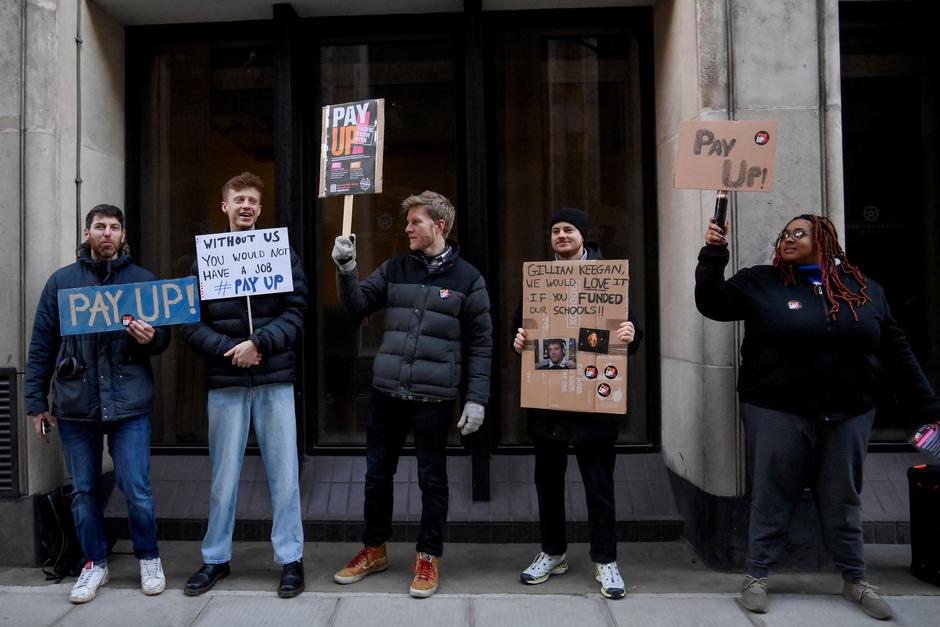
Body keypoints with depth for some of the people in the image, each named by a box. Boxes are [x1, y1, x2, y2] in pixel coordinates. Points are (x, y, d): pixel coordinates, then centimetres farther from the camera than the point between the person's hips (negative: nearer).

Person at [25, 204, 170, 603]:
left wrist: (151, 338, -16)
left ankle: (148, 558, 21)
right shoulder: (61, 281, 8)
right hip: (74, 404, 2)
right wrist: (36, 401, 5)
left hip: (129, 402, -1)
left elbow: (164, 337, 8)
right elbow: (41, 345, 8)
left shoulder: (143, 280, 6)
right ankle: (95, 563, 28)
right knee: (83, 490, 11)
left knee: (136, 489, -1)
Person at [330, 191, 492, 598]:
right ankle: (374, 550, 33)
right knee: (377, 474, 14)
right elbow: (357, 306, 3)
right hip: (386, 392, 4)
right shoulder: (394, 269, 8)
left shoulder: (467, 278, -2)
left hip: (433, 398, -3)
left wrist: (476, 399, -8)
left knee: (431, 479, 8)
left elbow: (480, 343, -2)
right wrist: (346, 269, -14)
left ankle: (428, 557, 26)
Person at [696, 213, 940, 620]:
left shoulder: (866, 289, 8)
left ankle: (855, 580, 33)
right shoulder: (761, 282, 0)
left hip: (848, 415, 3)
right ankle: (756, 576, 21)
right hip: (777, 413, -2)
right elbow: (712, 304, -8)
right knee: (771, 498, 6)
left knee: (842, 502, 16)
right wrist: (713, 253, -18)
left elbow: (896, 352, 11)